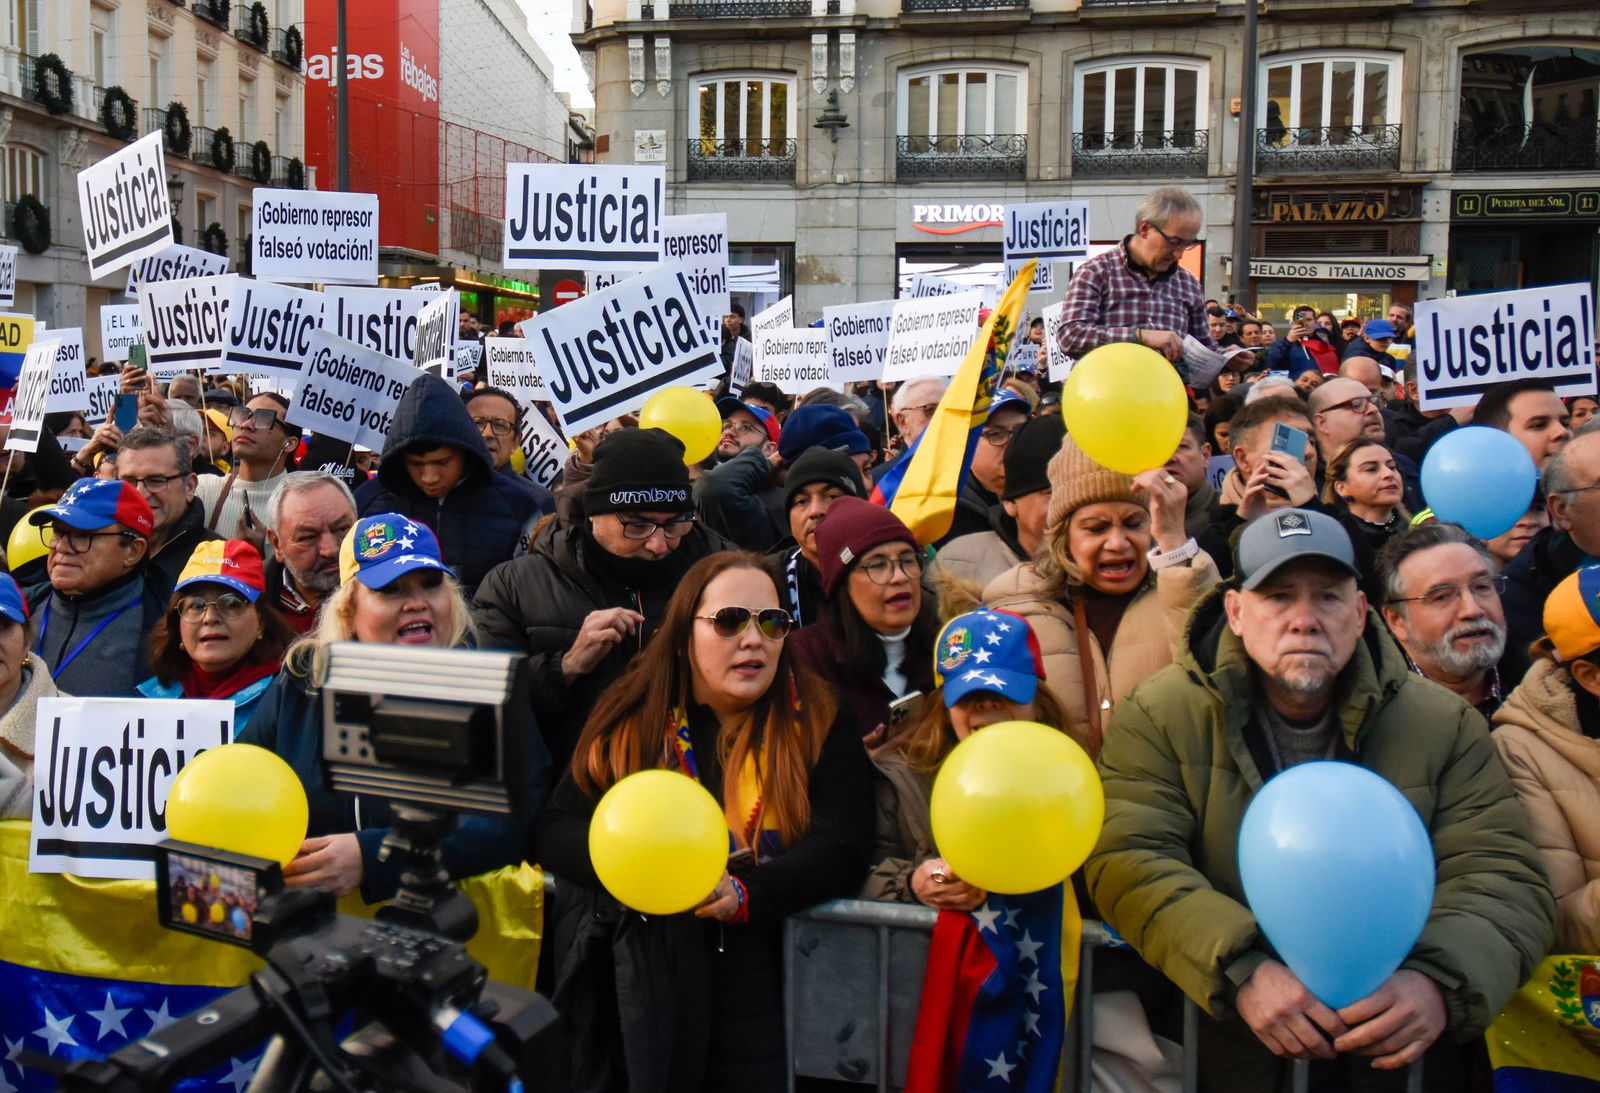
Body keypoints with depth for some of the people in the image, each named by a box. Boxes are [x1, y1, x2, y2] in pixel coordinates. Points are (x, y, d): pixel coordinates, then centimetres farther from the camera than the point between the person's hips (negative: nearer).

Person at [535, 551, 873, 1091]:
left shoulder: (819, 719, 6)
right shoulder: (630, 716, 9)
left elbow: (842, 851, -2)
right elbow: (555, 833, 6)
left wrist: (742, 894, -18)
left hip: (757, 947, 0)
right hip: (636, 945, 1)